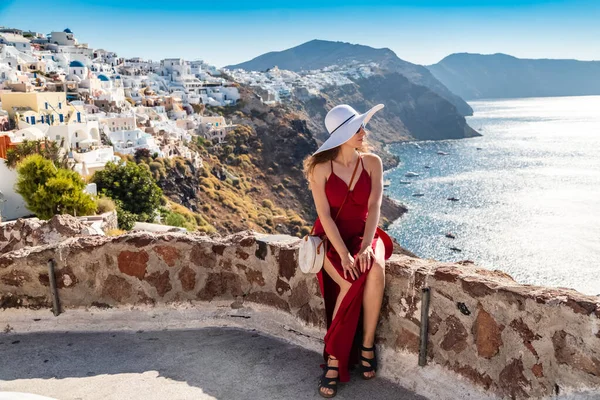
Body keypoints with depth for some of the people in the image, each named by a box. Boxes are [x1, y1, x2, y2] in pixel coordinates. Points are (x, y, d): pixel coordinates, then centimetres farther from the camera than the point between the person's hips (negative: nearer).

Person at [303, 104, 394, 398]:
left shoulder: (372, 163, -2)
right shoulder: (321, 168, -11)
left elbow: (374, 207, -11)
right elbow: (324, 215, -16)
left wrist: (366, 247, -25)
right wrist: (344, 254, -25)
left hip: (363, 235, 3)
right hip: (331, 238, -2)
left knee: (376, 271, -31)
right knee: (351, 284, -30)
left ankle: (367, 344, -15)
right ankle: (334, 359, -17)